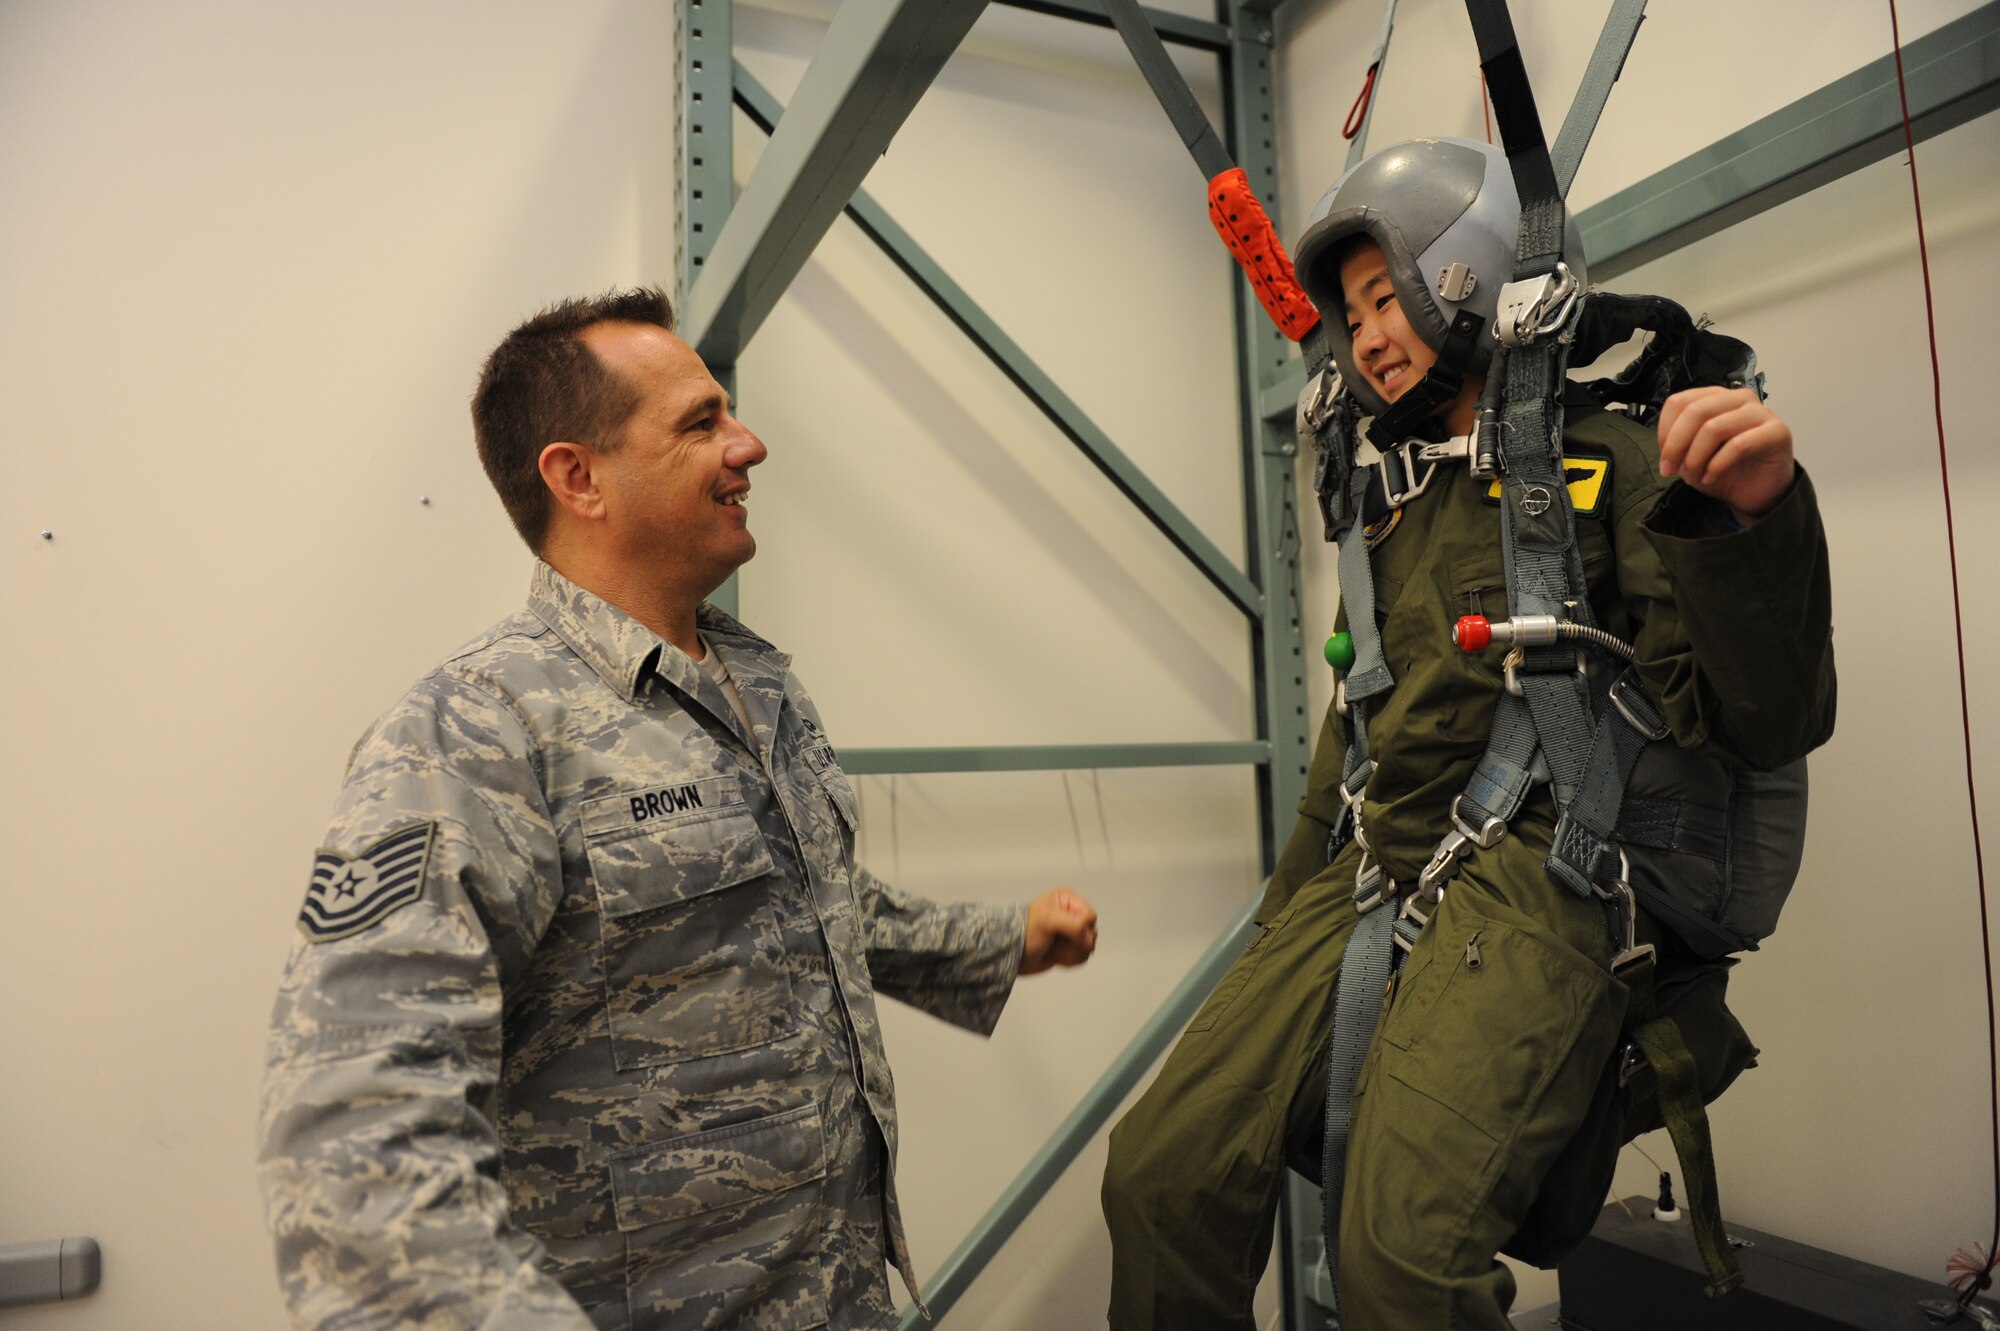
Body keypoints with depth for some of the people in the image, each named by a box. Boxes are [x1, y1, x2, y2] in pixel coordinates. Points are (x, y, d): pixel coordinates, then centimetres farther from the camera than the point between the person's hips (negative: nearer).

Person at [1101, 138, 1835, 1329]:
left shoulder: (1621, 468, 1)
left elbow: (1758, 722, -8)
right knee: (1162, 1175, -6)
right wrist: (1281, 934, 27)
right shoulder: (1397, 509, 20)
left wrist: (1754, 521, -26)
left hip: (1531, 886, -6)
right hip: (1364, 879, 6)